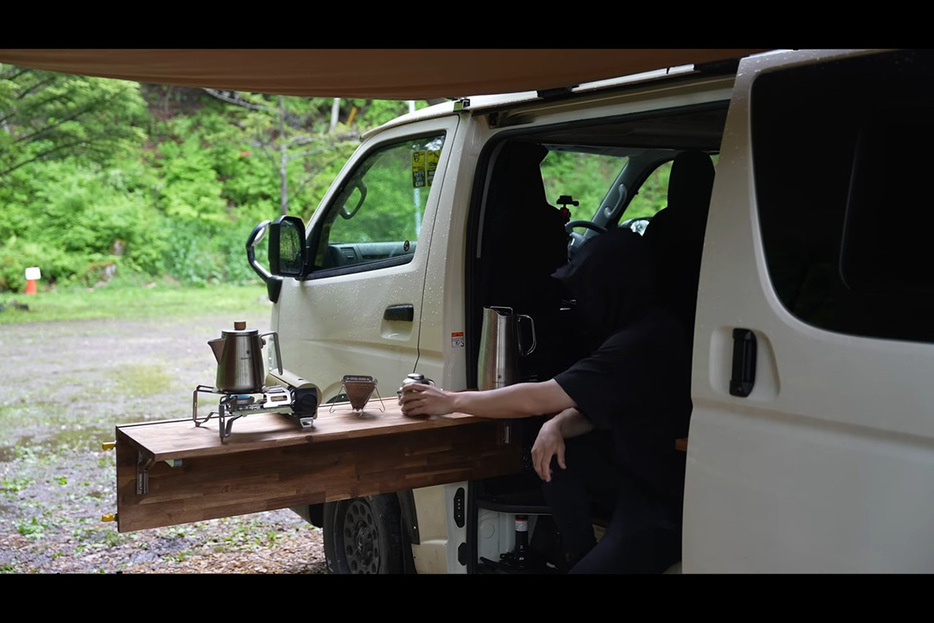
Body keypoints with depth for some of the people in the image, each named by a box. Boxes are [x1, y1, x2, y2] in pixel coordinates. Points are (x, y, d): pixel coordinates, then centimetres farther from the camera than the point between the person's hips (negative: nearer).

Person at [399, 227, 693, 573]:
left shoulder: (641, 343, -27)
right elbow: (597, 409, 12)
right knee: (556, 456, 3)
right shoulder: (639, 328, 3)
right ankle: (582, 560, 11)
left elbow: (534, 399, -23)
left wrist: (451, 402, -13)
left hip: (673, 498, -10)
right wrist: (558, 425, -10)